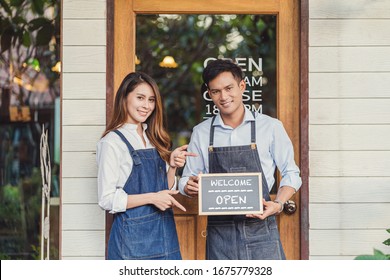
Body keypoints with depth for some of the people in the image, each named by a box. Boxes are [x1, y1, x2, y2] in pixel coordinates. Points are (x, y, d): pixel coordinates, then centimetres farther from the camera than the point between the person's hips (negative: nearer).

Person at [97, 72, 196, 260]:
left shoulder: (154, 139, 13)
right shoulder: (112, 142, -8)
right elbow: (106, 199, -12)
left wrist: (172, 166, -2)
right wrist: (152, 198, -18)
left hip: (164, 233, 6)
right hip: (133, 235, -6)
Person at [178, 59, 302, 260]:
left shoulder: (270, 127, 2)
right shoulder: (201, 133, 9)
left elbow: (291, 173, 6)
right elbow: (187, 181, 14)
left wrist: (278, 204, -12)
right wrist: (190, 186, -10)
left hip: (260, 229, -2)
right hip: (219, 233, 2)